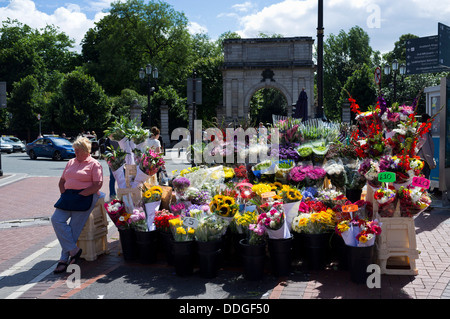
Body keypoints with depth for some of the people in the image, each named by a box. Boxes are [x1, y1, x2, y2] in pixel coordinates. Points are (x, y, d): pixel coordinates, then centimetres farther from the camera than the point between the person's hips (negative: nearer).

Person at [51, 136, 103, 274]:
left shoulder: (94, 164, 3)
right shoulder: (71, 162, 23)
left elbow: (98, 184, -8)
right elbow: (62, 181, 25)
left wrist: (80, 195, -13)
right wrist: (64, 194, 5)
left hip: (86, 197, -6)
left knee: (74, 226, -16)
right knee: (56, 219, -17)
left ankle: (64, 259, -7)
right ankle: (73, 250, -15)